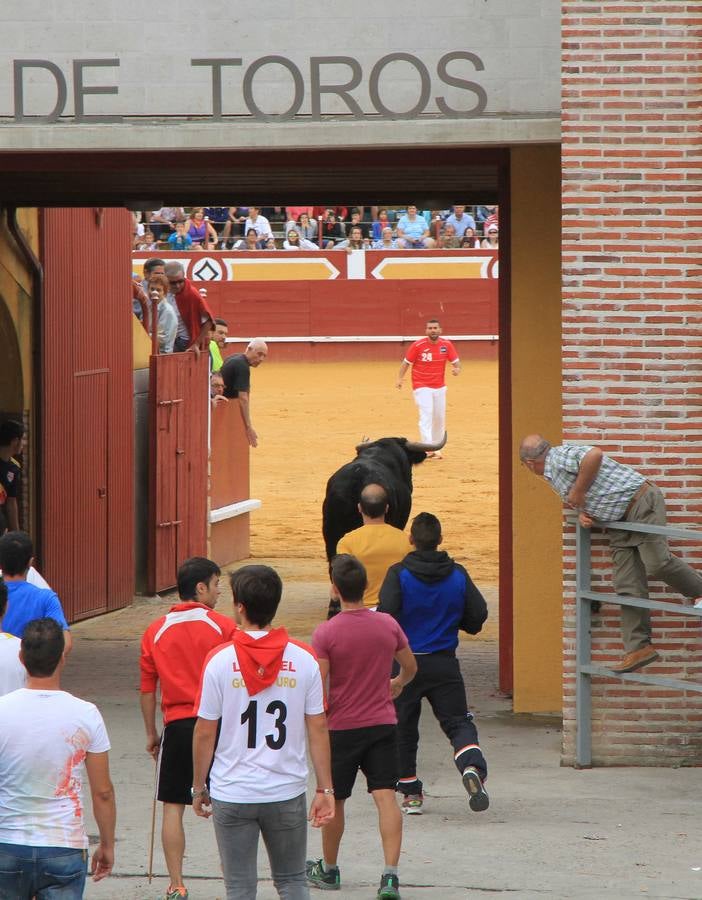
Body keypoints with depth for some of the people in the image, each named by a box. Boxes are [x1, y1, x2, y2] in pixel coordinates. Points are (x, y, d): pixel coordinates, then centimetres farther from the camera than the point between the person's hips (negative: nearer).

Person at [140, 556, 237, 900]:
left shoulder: (155, 631, 4)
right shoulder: (222, 626, -4)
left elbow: (147, 689, 7)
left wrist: (151, 734, 16)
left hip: (177, 728, 2)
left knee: (173, 807, 6)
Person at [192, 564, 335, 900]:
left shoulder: (220, 661, -9)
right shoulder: (304, 660, -4)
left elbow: (205, 733, -6)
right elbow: (318, 728, -1)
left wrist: (199, 787, 6)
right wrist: (325, 788, 6)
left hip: (232, 795, -2)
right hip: (287, 792, 2)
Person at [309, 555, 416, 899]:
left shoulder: (325, 633, -14)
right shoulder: (388, 625, -2)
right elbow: (410, 667, 14)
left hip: (342, 728, -2)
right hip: (383, 723, 2)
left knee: (334, 800, 14)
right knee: (385, 796, -3)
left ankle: (328, 870, 30)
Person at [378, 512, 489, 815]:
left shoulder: (399, 574, -10)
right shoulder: (458, 575, -1)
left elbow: (386, 616, -19)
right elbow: (478, 615, 1)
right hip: (444, 664, 2)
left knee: (403, 728, 13)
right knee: (458, 722, 3)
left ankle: (410, 793, 17)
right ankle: (473, 768, -27)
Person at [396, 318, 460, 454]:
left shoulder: (446, 345, -4)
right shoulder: (418, 345, -13)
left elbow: (456, 361, 1)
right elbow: (406, 362, -6)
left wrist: (456, 369, -22)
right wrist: (399, 379, -17)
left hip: (440, 387, 5)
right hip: (422, 387, -5)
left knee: (440, 418, 11)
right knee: (426, 416, -18)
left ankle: (436, 449, 25)